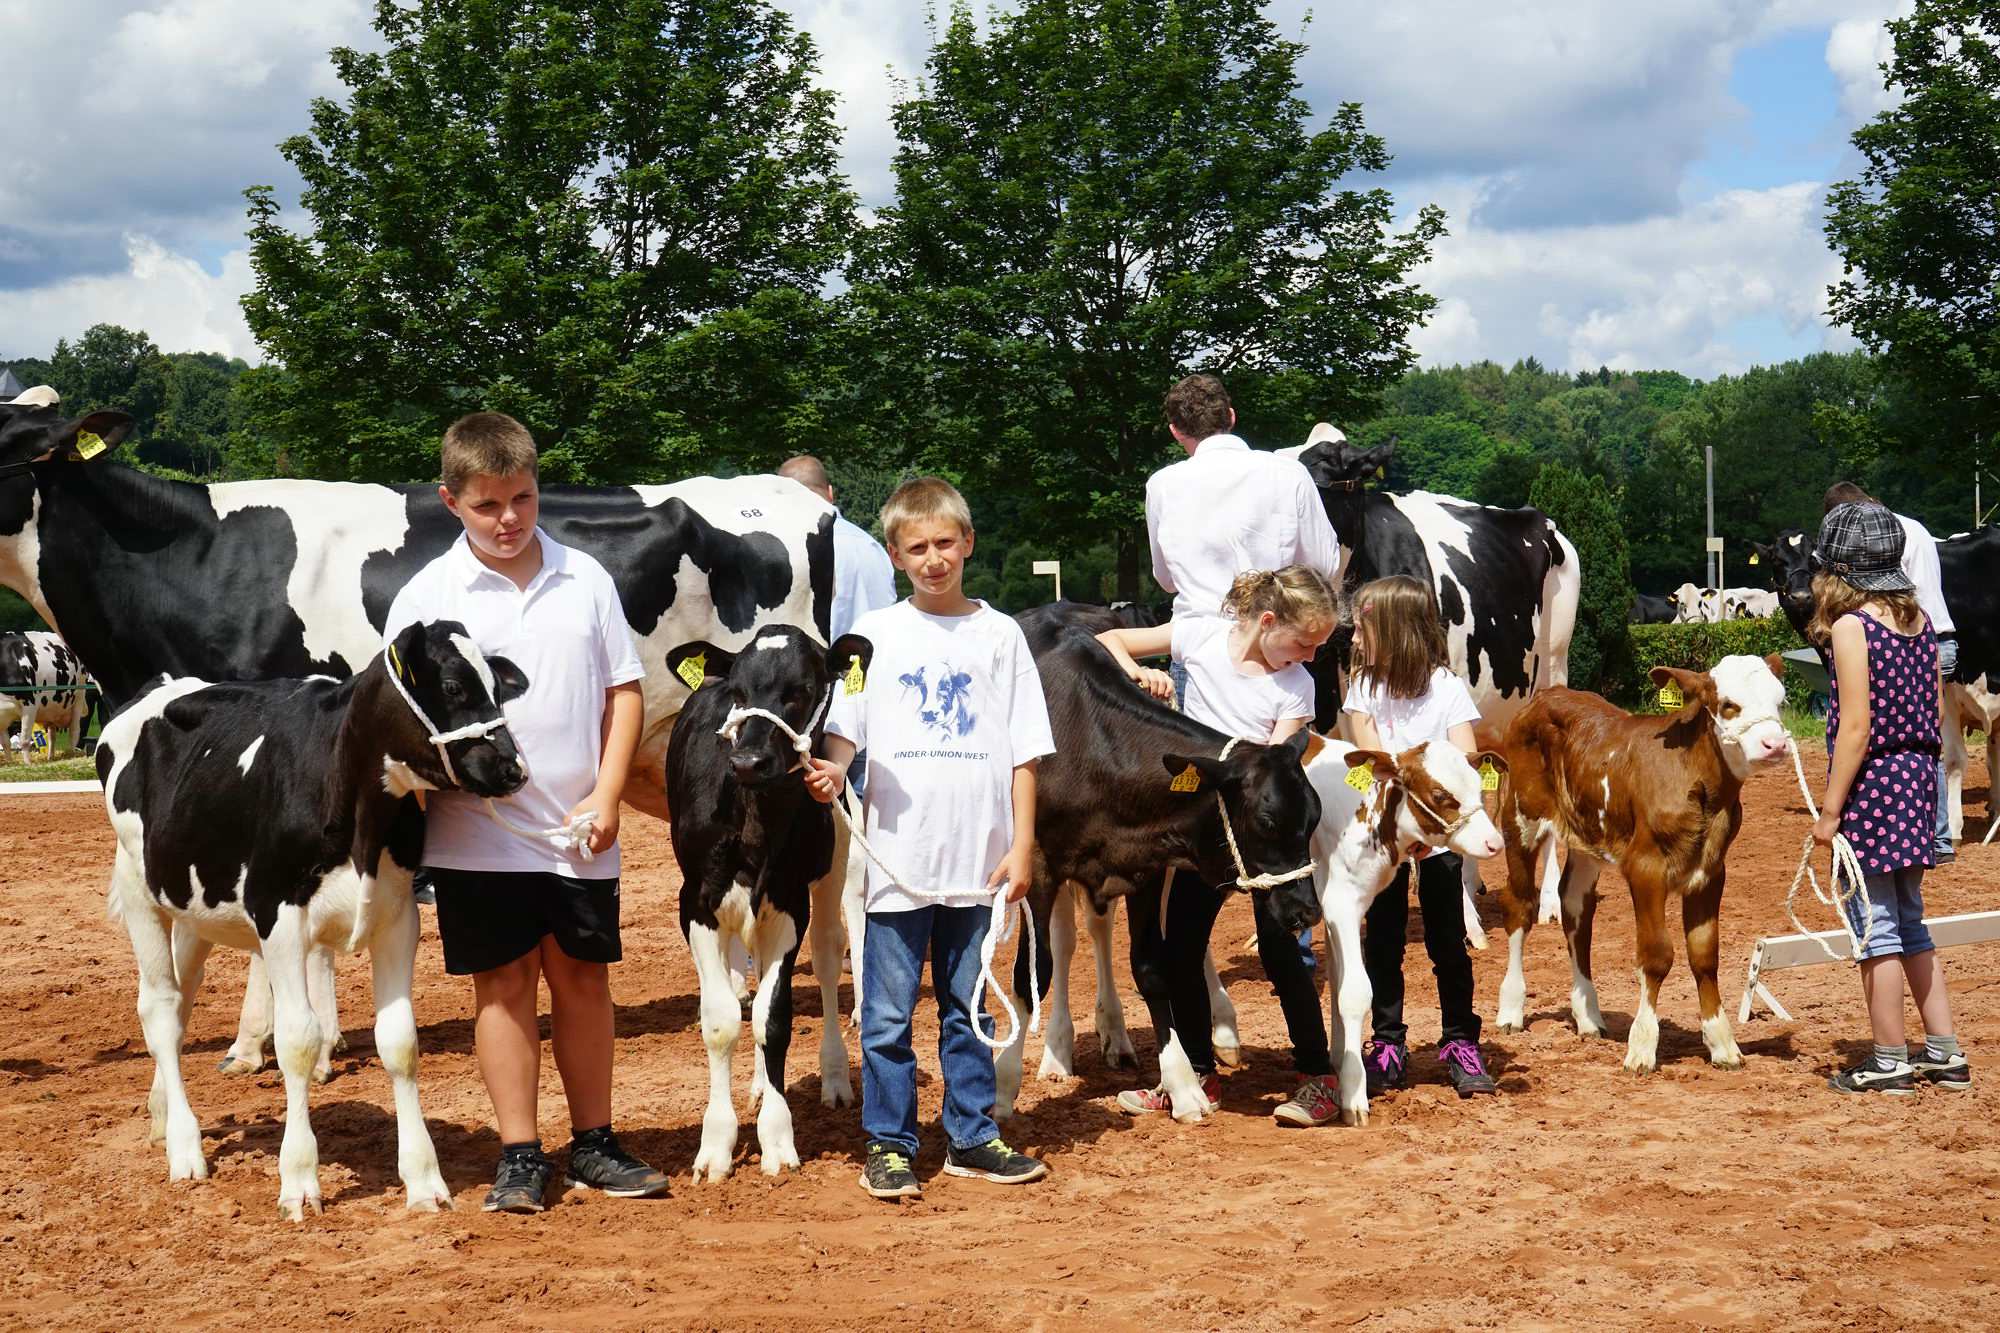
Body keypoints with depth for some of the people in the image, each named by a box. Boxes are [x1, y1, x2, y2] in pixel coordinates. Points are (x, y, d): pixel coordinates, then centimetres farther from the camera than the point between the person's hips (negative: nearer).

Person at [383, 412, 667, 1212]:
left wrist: (606, 796, -3)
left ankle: (594, 1146, 23)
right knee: (504, 983, 4)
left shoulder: (585, 579, 4)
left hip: (579, 834, 2)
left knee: (582, 976, 11)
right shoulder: (428, 596, -3)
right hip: (477, 835, -2)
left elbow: (624, 691, 6)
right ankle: (519, 1158, 12)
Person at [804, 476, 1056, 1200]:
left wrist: (1022, 844, 1)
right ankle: (888, 1145, 12)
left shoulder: (999, 634, 6)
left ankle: (972, 1138, 21)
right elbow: (844, 727, 3)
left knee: (968, 1009, 11)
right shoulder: (875, 632, 5)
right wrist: (831, 768, -19)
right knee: (889, 1013, 2)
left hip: (978, 860, 1)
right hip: (898, 859, -1)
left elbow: (1025, 751, 6)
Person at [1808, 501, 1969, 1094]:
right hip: (1917, 777, 8)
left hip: (1871, 780, -8)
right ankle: (1945, 1052, 20)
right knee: (1909, 925, 17)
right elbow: (1932, 710, 11)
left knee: (1876, 927, 1)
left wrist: (1831, 809, -15)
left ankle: (1889, 1063, 6)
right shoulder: (1919, 621, 8)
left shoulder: (1850, 627, -15)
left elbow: (1856, 727, -18)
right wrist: (1919, 772, 20)